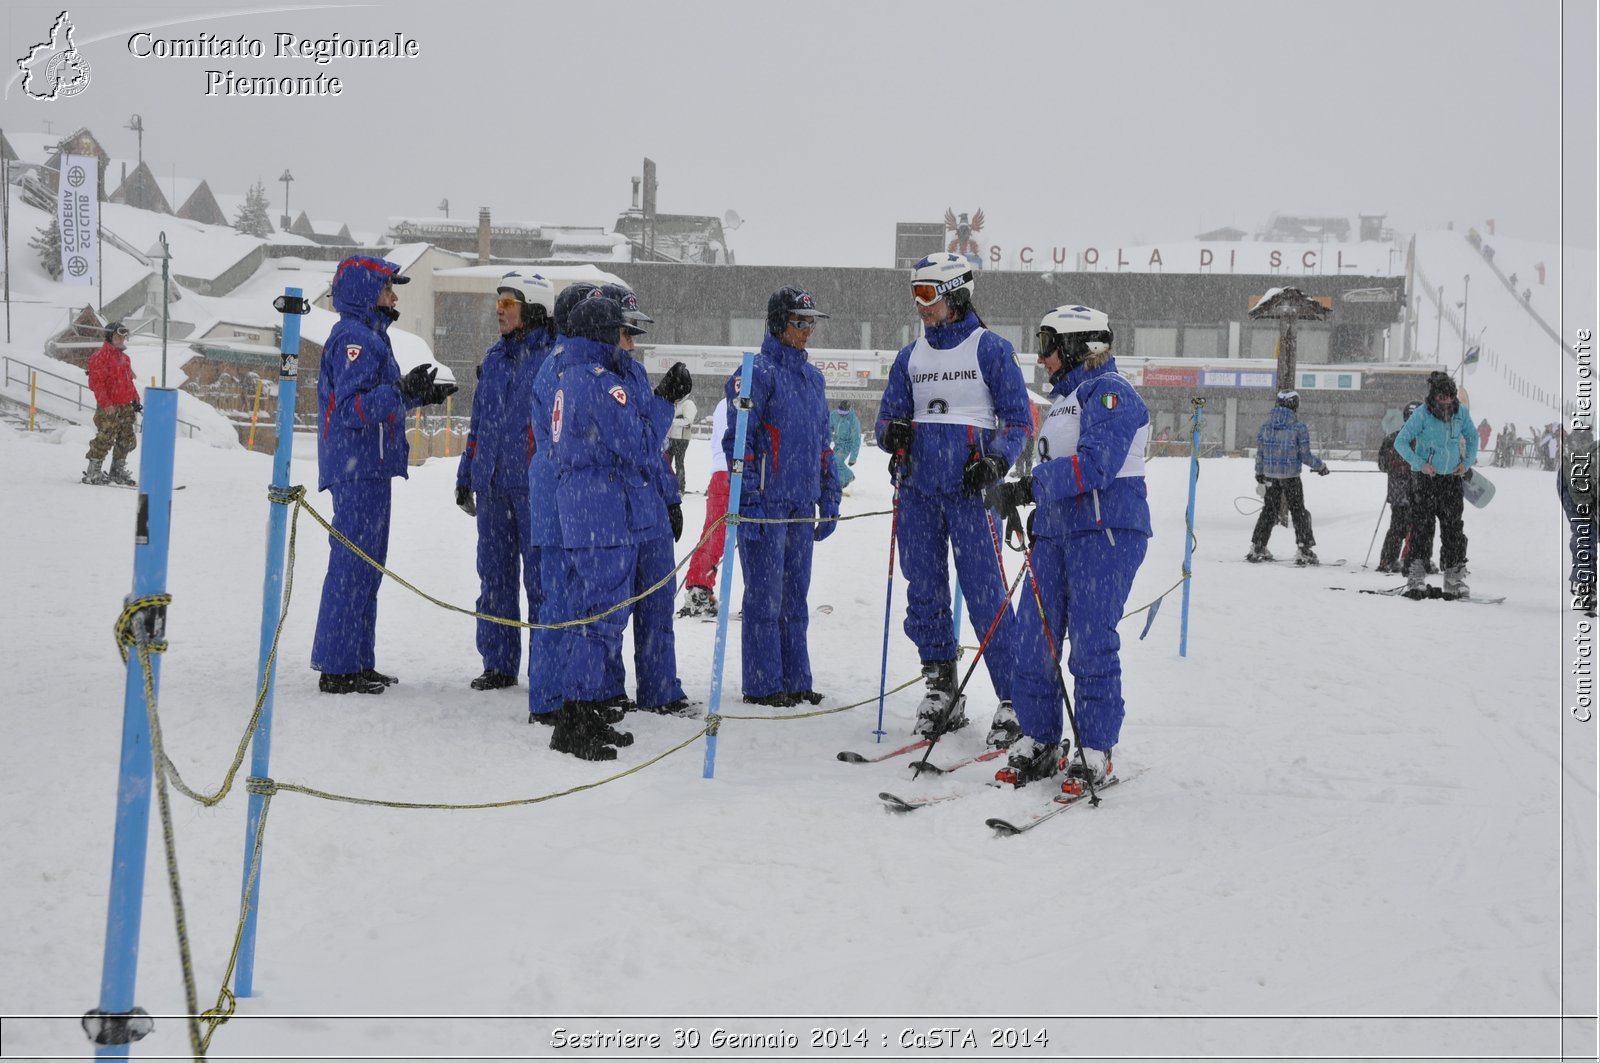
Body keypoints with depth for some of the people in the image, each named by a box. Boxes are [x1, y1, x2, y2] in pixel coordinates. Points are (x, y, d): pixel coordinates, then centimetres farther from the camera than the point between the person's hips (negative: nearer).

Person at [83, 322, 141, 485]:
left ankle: (118, 472, 22)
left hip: (125, 407, 9)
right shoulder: (101, 356, -9)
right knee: (104, 440, -7)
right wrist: (106, 404, -21)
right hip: (109, 408, -9)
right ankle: (93, 473, 1)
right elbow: (96, 383, -15)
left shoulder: (124, 358, 19)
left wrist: (135, 400, 16)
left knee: (127, 440, 11)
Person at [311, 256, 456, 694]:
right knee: (353, 564, -9)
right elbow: (351, 407, -23)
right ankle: (336, 668, -5)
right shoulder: (354, 338, -14)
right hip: (358, 468, -11)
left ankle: (357, 662, 22)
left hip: (369, 469, 11)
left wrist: (420, 394, 27)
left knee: (366, 565, 14)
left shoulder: (369, 337, 19)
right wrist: (403, 392, -29)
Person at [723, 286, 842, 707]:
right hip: (767, 502, -7)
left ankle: (795, 679, 18)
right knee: (765, 596, -3)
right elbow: (738, 439, -12)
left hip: (802, 503, 7)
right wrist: (748, 501, -17)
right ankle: (762, 684, 4)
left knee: (795, 596, 12)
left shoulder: (813, 378, 16)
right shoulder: (758, 373, -8)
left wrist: (829, 498, 17)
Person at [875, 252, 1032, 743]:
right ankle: (941, 692, 19)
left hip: (968, 486, -5)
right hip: (917, 486, 5)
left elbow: (1018, 421, 0)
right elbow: (889, 414, 17)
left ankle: (1014, 698, -2)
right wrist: (892, 432, -6)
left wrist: (995, 462, -16)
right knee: (924, 590, 7)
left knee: (985, 594, -8)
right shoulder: (910, 356, 14)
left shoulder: (990, 348, -1)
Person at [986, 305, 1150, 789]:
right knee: (1033, 640, 4)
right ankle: (1038, 743, 14)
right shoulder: (1066, 397, 22)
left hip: (1105, 532, -9)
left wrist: (1031, 486, -27)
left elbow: (1096, 464, -23)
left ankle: (1095, 753, 3)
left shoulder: (1109, 392, -9)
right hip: (1057, 531, 9)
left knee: (1091, 643, -7)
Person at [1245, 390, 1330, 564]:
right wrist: (1321, 466, 6)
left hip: (1270, 475, 4)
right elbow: (1305, 456, -11)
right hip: (1290, 476, -4)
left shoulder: (1266, 425, 1)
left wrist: (1259, 472, 22)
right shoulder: (1299, 426, -12)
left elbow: (1259, 452, 7)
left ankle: (1257, 548, 17)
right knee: (1298, 511, 5)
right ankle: (1304, 551, 3)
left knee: (1269, 510, 15)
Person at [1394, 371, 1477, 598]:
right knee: (1422, 526, -8)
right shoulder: (1422, 414, -12)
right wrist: (1420, 464, -15)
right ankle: (1416, 579, -8)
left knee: (1453, 528, 4)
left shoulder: (1461, 413, 1)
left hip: (1452, 479, 4)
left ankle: (1455, 580, 10)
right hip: (1425, 478, -4)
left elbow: (1472, 437, 18)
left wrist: (1467, 462, 6)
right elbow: (1400, 442, -8)